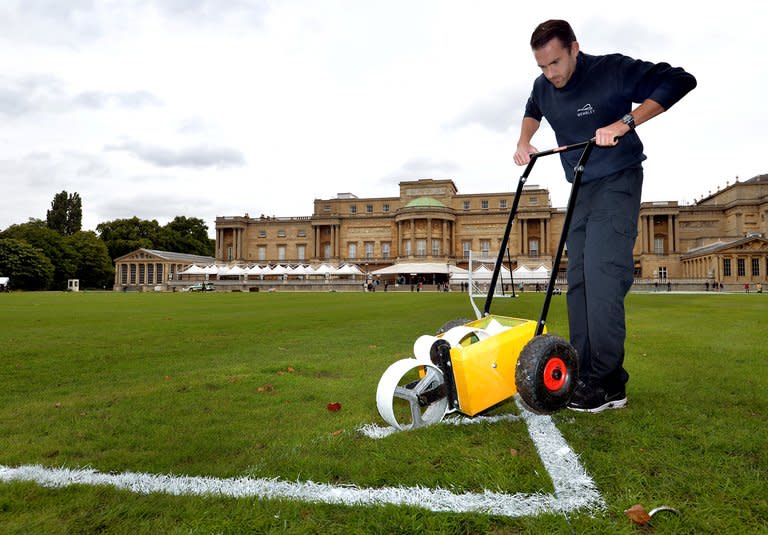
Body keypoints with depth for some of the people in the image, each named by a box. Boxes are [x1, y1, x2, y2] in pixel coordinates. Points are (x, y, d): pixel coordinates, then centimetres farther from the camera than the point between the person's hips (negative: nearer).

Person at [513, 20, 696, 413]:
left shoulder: (612, 71, -13)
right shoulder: (543, 88, 6)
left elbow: (679, 81, -17)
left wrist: (624, 122, -26)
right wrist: (524, 142, 11)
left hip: (617, 183, -7)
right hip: (581, 189, 7)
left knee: (602, 270, -22)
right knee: (578, 278, 1)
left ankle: (608, 383, -20)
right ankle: (585, 374, 4)